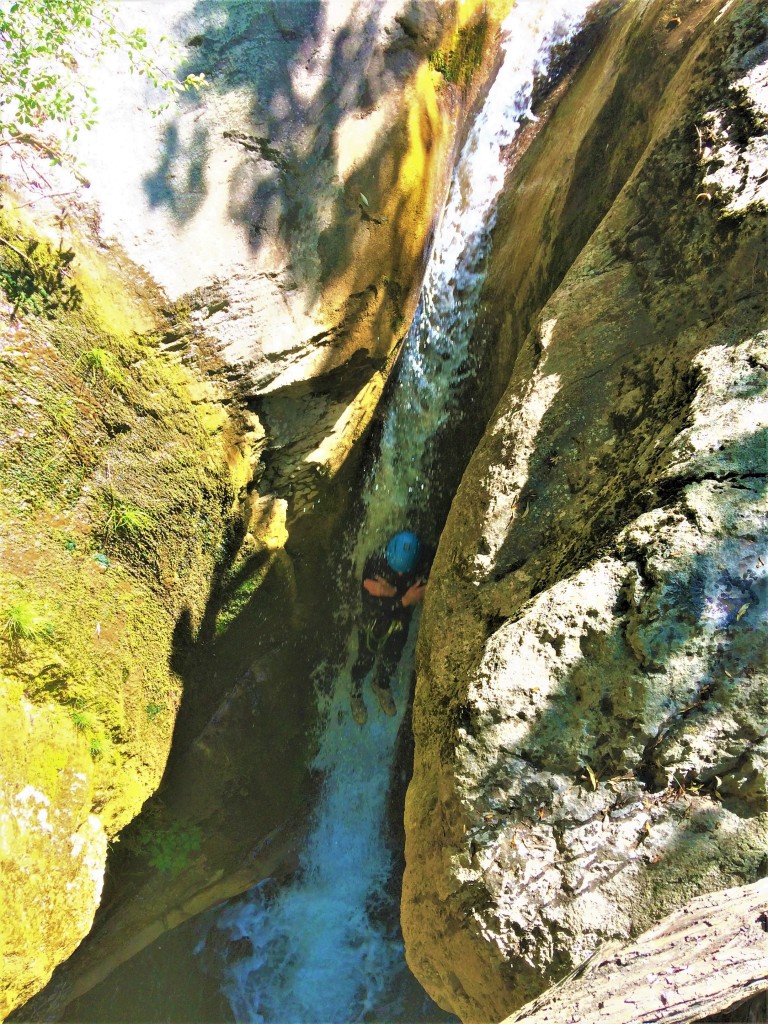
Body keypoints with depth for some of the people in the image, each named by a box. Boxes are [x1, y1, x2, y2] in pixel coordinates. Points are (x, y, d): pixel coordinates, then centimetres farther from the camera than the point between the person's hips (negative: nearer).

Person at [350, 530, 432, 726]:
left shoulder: (425, 559, -30)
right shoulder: (374, 562, -36)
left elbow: (424, 590, -23)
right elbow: (372, 604, -32)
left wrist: (393, 591, -36)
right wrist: (404, 599, -37)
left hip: (401, 620, 3)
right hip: (374, 620, -2)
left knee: (391, 660, 26)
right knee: (366, 658, 20)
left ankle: (381, 684, 57)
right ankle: (356, 691, 49)